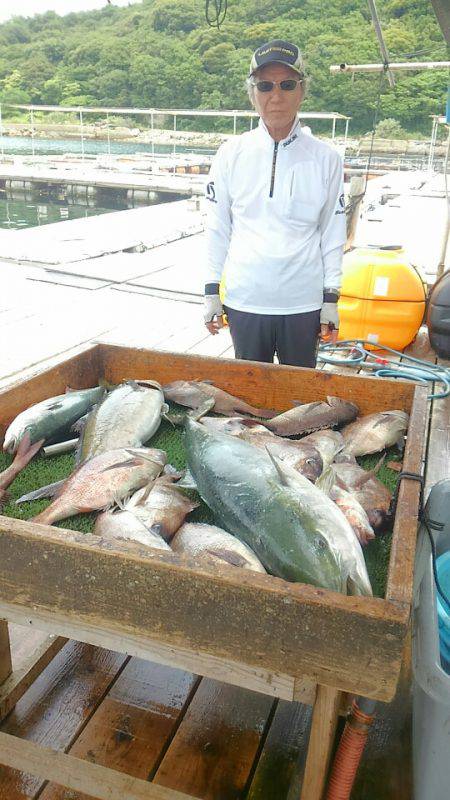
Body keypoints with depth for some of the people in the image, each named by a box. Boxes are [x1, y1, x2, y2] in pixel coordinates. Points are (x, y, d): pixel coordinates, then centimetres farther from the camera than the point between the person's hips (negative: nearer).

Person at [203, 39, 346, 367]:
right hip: (243, 300, 1)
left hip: (303, 303, 0)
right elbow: (218, 227, 5)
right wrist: (212, 291, 3)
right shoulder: (232, 153, 1)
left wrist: (331, 299, 1)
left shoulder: (326, 158, 0)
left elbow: (332, 233, 3)